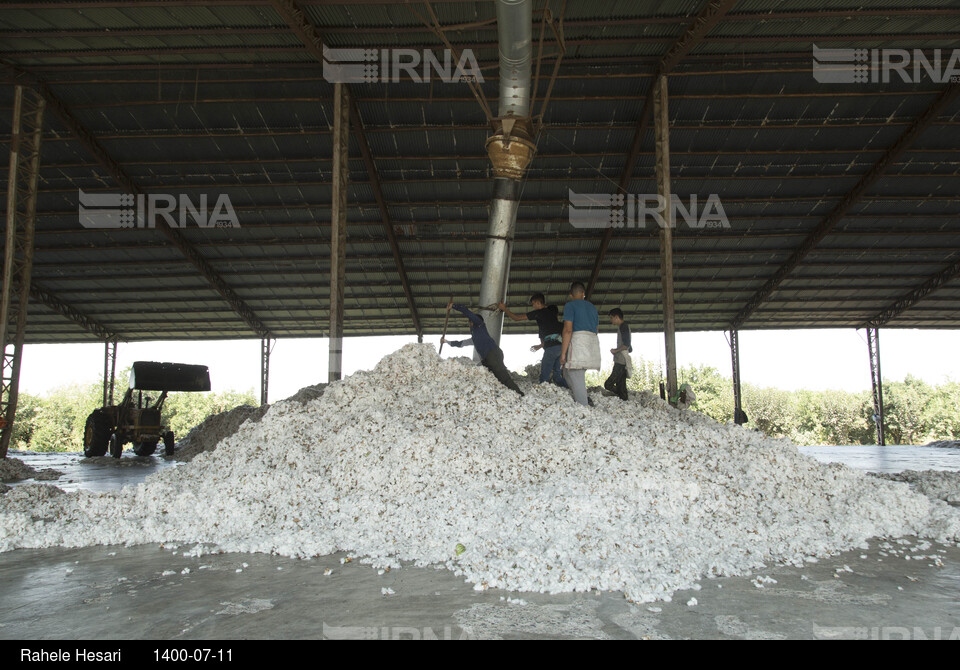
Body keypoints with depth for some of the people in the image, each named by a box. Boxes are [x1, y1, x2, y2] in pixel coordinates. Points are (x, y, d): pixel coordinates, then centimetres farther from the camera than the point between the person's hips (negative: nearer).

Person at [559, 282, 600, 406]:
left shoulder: (570, 305, 0)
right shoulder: (592, 307, 22)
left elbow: (568, 330, -10)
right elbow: (597, 329, 25)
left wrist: (563, 353, -11)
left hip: (578, 340, -7)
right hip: (593, 342, 7)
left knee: (576, 377, -6)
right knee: (567, 373, 16)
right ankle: (585, 399, 9)